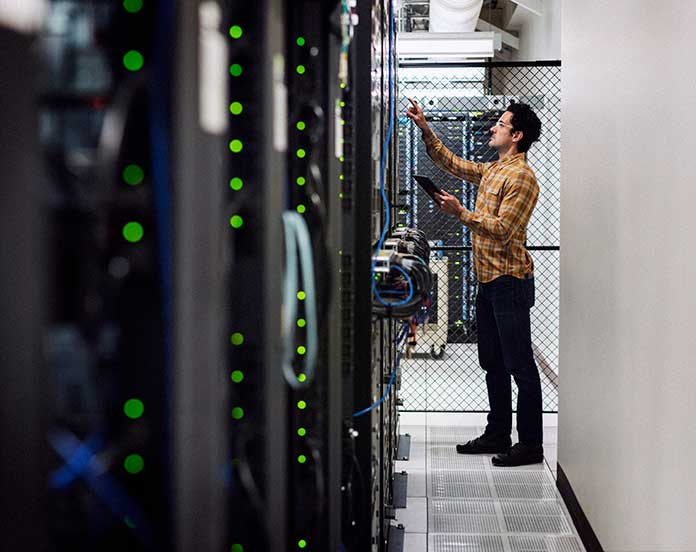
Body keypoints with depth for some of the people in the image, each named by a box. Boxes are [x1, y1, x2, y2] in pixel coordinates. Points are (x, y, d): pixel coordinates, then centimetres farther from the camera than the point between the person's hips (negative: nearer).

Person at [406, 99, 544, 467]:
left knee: (519, 364, -5)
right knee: (493, 363, 15)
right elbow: (452, 163, 26)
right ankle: (498, 433, 24)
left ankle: (531, 445, 0)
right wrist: (425, 129, 19)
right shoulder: (492, 171, 15)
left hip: (510, 281, -10)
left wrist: (461, 213, -20)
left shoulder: (521, 177, -14)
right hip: (488, 281, 10)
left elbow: (502, 229, -21)